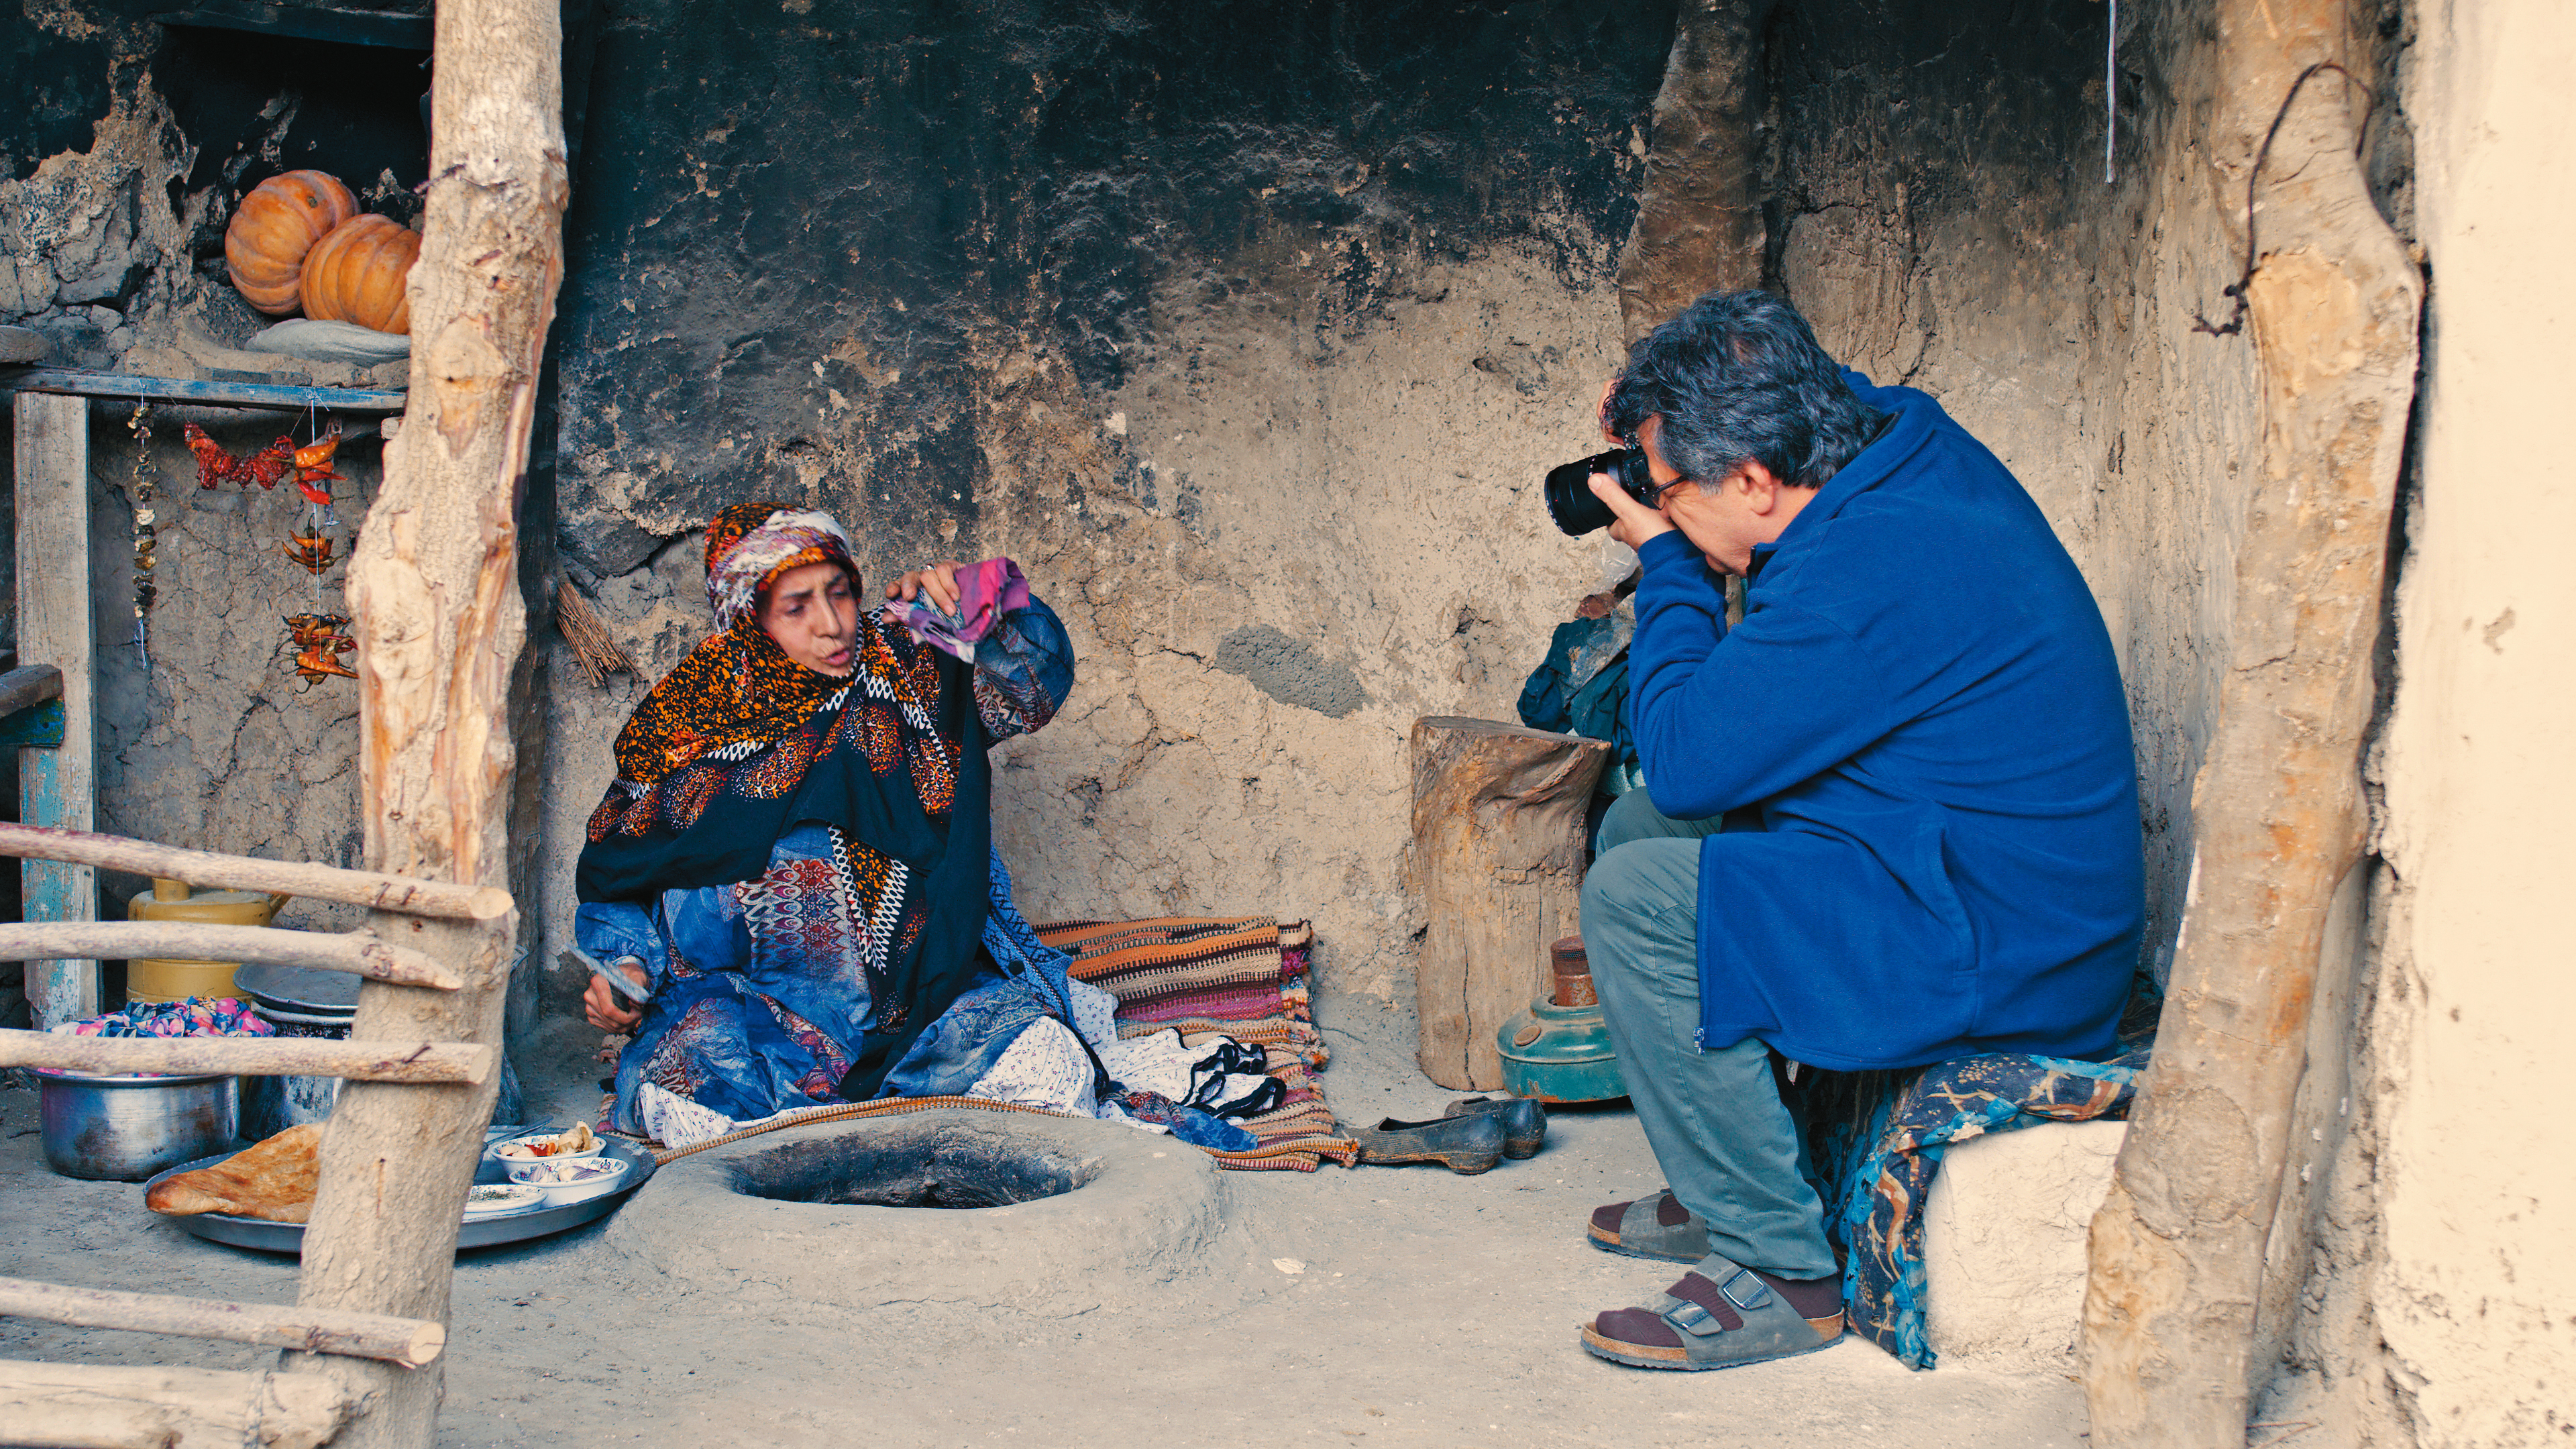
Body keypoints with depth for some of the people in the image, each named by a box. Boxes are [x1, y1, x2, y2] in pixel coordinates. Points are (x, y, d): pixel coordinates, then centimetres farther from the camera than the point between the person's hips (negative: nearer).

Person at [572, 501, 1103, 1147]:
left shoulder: (900, 672, 7)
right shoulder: (689, 723, 4)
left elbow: (1034, 689, 2)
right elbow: (618, 878, 13)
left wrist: (981, 604, -15)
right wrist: (626, 970, -4)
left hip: (920, 991, 1)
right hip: (754, 1006, -1)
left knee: (1051, 1066, -26)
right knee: (682, 1102, -32)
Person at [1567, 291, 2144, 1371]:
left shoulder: (1867, 573, -29)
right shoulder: (1912, 441, 1)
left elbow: (1682, 756, -22)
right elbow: (1826, 395, 28)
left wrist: (1666, 562, -8)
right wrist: (1663, 421, 10)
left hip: (1999, 958, -10)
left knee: (1634, 899, -19)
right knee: (1636, 826, 15)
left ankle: (1779, 1272, -8)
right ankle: (1726, 1191, 22)